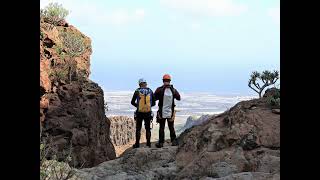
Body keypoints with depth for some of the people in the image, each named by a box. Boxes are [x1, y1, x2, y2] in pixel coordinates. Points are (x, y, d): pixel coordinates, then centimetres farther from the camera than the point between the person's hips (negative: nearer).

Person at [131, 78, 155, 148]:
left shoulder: (137, 91, -5)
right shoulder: (150, 91, 0)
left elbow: (132, 102, 2)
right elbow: (153, 103, 6)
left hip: (139, 113, -1)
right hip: (148, 113, 1)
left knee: (138, 128, 9)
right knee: (148, 128, 13)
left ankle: (137, 143, 9)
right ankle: (148, 143, 14)